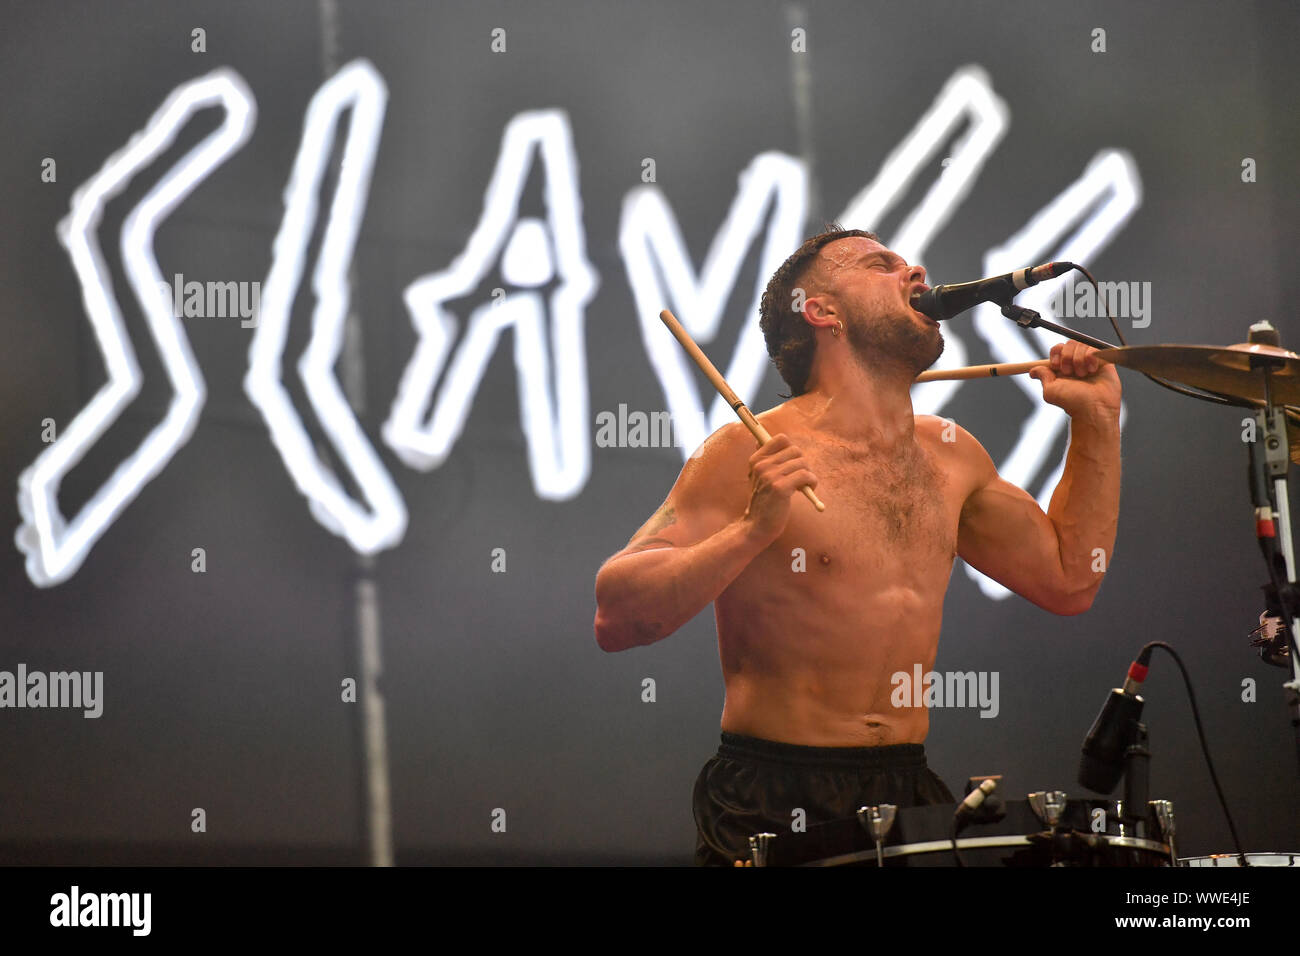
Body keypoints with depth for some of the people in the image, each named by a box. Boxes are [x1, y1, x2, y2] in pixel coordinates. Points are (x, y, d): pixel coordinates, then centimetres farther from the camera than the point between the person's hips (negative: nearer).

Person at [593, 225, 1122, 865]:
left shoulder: (949, 456, 13)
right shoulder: (752, 454, -7)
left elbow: (1067, 579, 25)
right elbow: (616, 618, -14)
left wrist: (1096, 422, 18)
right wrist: (752, 532, -27)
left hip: (909, 792, 6)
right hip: (771, 804, -6)